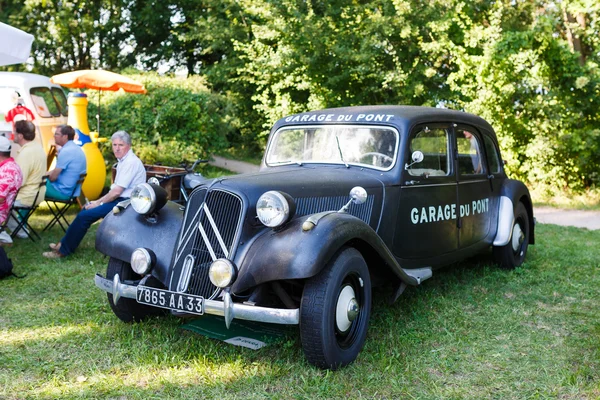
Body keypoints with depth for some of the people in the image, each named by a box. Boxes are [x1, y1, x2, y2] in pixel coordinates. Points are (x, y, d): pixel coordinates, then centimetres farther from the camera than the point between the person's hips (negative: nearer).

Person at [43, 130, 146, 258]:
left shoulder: (131, 162, -17)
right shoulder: (123, 160, 15)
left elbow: (117, 191, -21)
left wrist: (98, 202, -10)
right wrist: (98, 201, 7)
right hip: (120, 199, 10)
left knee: (85, 215, -15)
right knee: (87, 209, 9)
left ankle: (63, 250, -4)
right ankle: (64, 244, 14)